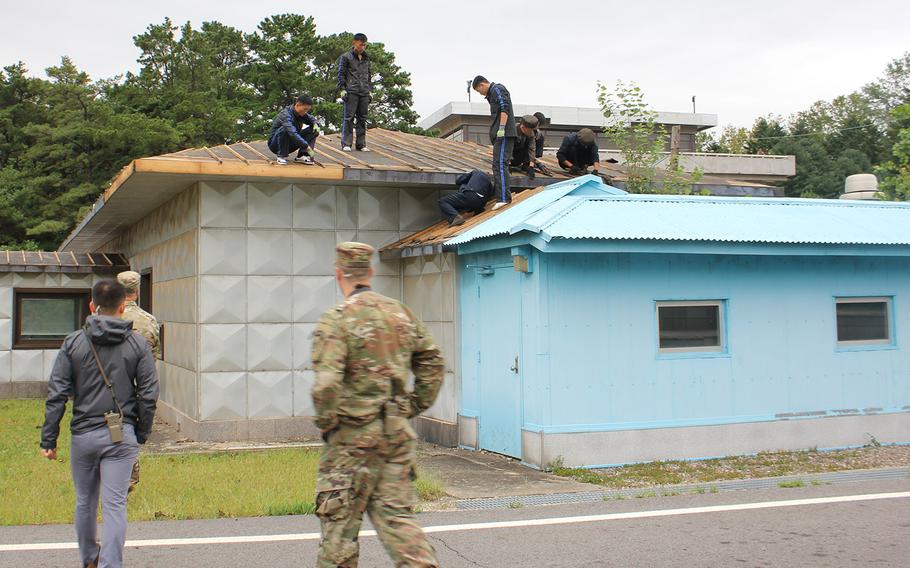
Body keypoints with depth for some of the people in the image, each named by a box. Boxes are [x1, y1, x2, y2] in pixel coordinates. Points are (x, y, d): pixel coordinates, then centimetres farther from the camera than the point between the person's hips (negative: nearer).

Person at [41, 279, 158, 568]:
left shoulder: (73, 342, 0)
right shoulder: (138, 344, -1)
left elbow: (56, 395, -1)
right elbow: (149, 395, -1)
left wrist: (49, 439, 4)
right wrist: (142, 433, 10)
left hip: (83, 435, 2)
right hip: (121, 436, -1)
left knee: (85, 502, 18)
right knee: (115, 505, 0)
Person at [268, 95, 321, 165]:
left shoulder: (301, 114, -4)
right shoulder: (285, 114, -27)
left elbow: (311, 118, 17)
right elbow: (292, 133, -41)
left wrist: (315, 124, -9)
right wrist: (307, 147, -46)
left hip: (289, 145, 7)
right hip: (275, 143, -7)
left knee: (312, 130, -5)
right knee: (284, 129, -38)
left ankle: (302, 156, -12)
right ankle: (282, 156, -24)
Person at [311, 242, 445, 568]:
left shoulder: (336, 320, -14)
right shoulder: (401, 313, 7)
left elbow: (326, 384, -24)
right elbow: (433, 364, 14)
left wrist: (325, 425, -8)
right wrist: (413, 408, 17)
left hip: (353, 435, -6)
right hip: (398, 432, 6)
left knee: (340, 519, 9)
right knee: (395, 515, 12)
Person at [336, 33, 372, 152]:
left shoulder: (366, 59, 18)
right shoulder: (346, 57, 2)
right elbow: (341, 74, 0)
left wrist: (370, 90, 16)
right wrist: (342, 89, -9)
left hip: (364, 93, 5)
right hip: (351, 92, -5)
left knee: (362, 119, 5)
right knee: (348, 118, -6)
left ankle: (361, 144, 9)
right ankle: (346, 143, -3)